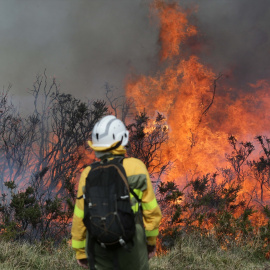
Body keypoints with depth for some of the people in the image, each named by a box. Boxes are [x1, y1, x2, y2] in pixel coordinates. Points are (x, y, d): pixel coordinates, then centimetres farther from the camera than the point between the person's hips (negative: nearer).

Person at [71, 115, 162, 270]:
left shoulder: (89, 174, -4)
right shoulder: (137, 167, -8)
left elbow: (79, 218, 1)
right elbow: (151, 210, -4)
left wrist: (80, 251, 14)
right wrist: (151, 239, 12)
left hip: (99, 246, 2)